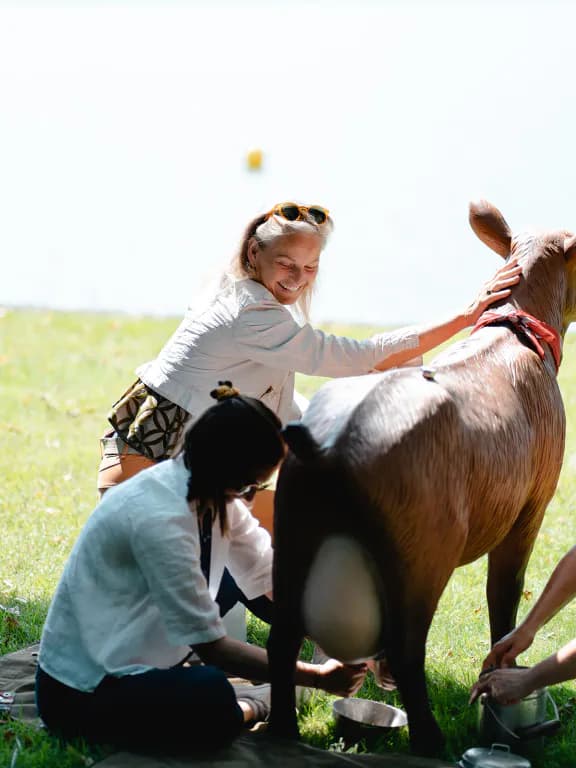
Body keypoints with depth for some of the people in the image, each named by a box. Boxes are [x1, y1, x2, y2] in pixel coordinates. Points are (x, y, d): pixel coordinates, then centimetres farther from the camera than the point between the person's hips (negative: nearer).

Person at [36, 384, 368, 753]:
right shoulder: (160, 518, -28)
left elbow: (271, 575, 2)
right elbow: (211, 646, -23)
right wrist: (318, 677, -17)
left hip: (134, 657, 10)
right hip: (82, 694, -10)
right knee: (211, 696, -34)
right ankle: (253, 706, -5)